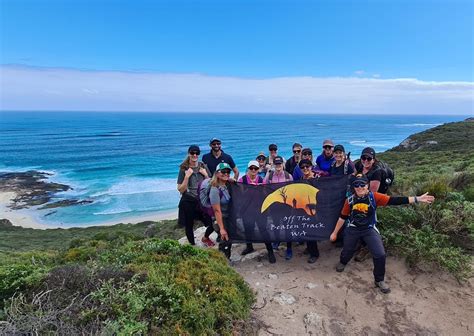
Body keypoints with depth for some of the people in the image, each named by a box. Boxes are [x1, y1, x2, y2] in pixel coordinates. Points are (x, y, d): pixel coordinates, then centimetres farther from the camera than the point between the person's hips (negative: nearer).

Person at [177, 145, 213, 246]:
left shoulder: (203, 166, 3)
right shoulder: (184, 169, -5)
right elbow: (180, 190, -8)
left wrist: (205, 174, -8)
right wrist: (187, 176, -19)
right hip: (188, 202, -2)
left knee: (212, 223, -4)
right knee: (189, 226, 7)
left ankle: (205, 238, 28)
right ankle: (192, 245, 33)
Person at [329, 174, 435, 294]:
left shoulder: (374, 197, -15)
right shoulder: (350, 200, -11)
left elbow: (394, 200, -22)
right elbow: (342, 217, -1)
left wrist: (417, 199, -31)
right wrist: (335, 233, 5)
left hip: (369, 229, -1)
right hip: (353, 229, 1)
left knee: (380, 255, -10)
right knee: (347, 251, 14)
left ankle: (379, 280, 16)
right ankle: (342, 262, 52)